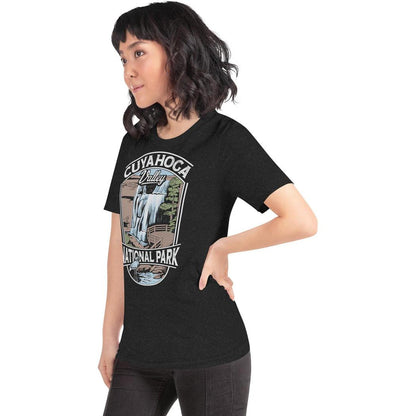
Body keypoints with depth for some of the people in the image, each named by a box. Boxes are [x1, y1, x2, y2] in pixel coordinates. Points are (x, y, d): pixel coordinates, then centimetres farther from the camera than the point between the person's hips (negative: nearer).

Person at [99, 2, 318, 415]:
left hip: (208, 352, -5)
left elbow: (302, 221, -16)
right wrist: (110, 335, 9)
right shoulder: (135, 143, 11)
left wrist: (222, 248, -7)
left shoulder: (225, 138, -6)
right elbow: (120, 241, 12)